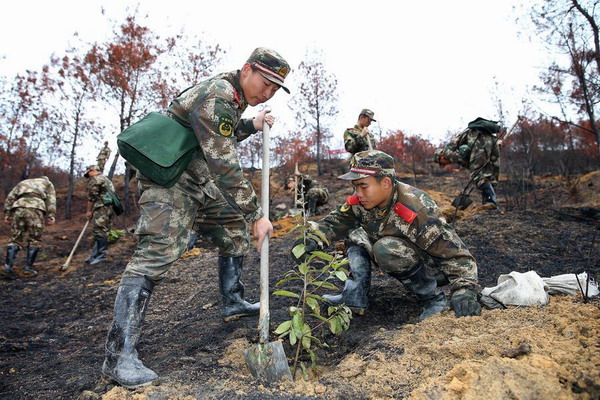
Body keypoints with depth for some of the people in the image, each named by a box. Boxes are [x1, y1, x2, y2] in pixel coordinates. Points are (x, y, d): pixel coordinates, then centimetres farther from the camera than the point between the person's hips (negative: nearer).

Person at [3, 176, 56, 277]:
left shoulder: (23, 183, 36)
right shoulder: (48, 183, 28)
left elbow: (10, 197, 21)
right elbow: (51, 199, 9)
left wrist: (7, 213, 14)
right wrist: (51, 215, -1)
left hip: (18, 208, 3)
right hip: (36, 209, -3)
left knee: (15, 239, 9)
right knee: (35, 240, 6)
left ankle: (8, 265, -4)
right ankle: (28, 267, 1)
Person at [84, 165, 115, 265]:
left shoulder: (95, 179, -2)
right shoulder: (106, 179, 27)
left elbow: (92, 197, -5)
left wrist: (89, 211, 4)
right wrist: (92, 210, 23)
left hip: (102, 208, -10)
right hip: (110, 208, 10)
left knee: (100, 231, -8)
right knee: (101, 232, 10)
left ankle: (101, 256, -7)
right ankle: (95, 255, 14)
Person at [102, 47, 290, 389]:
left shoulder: (233, 95, 9)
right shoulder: (216, 97, -24)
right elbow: (224, 165, -29)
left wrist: (252, 126, 6)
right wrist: (257, 215, -25)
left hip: (198, 181, 10)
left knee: (236, 227, 13)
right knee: (158, 251, -20)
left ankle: (233, 302, 26)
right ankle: (119, 356, -18)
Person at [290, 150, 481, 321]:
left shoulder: (416, 212, -33)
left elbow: (456, 253, -31)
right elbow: (336, 221, -7)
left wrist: (464, 291, -44)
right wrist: (313, 240, -26)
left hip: (432, 262, -7)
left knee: (385, 249, -33)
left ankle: (433, 298, -16)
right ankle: (354, 299, -5)